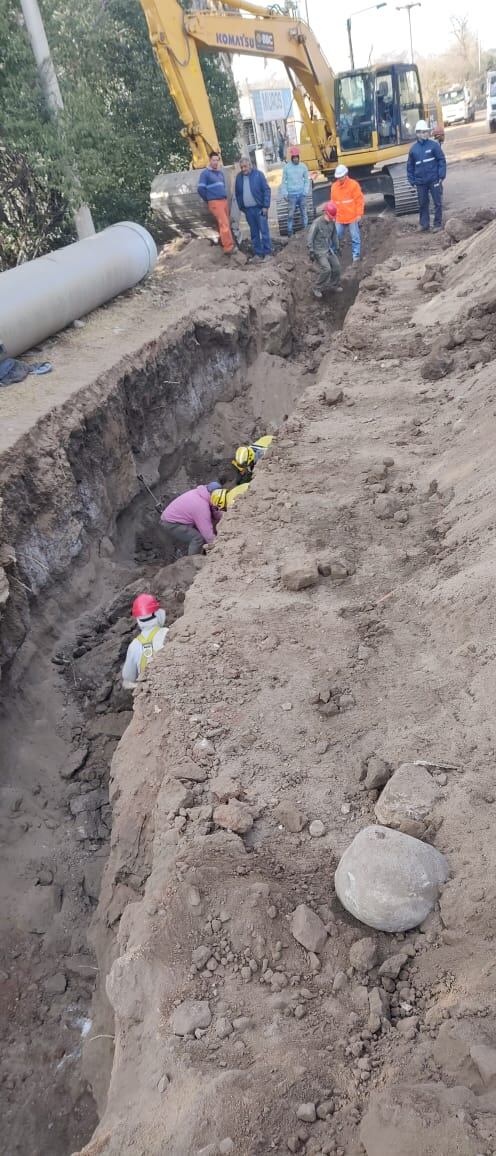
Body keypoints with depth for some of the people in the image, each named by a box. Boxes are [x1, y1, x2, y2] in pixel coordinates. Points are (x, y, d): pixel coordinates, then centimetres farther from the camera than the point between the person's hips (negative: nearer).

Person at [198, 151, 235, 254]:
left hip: (224, 201, 7)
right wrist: (208, 200, 0)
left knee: (224, 224, 9)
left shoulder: (220, 172, 16)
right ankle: (229, 247, -17)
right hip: (215, 202, -7)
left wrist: (225, 197, 19)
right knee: (224, 224, -15)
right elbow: (201, 189, -8)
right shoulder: (205, 173, -5)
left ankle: (224, 243, 19)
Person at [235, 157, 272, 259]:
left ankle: (267, 253, 1)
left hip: (260, 208, -4)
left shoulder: (258, 174, -6)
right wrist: (241, 207, 9)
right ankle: (257, 253, 15)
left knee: (264, 231, -4)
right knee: (254, 232, 9)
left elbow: (267, 190, -7)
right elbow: (237, 193, 14)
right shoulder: (239, 177, 5)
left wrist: (266, 206, -12)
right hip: (248, 209, 4)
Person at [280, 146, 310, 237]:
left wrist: (306, 191, -4)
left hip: (302, 194, 2)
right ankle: (290, 231, 8)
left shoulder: (303, 166, -1)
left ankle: (305, 229, 19)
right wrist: (285, 194, -5)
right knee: (291, 214, 1)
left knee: (304, 212, 9)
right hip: (291, 194, -2)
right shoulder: (287, 167, -4)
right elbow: (284, 181, 0)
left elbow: (307, 180, 5)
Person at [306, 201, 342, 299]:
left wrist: (335, 248, 21)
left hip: (329, 249, 7)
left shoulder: (332, 223, 1)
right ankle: (318, 289, -6)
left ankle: (334, 286, 24)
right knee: (326, 269, -20)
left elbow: (334, 235, 17)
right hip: (319, 251, -7)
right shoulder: (316, 223, -18)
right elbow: (310, 238, -17)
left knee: (337, 266, 4)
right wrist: (311, 252, -19)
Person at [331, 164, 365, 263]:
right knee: (336, 236, 7)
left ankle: (356, 255, 11)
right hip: (339, 218, 3)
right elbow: (333, 202, 12)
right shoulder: (334, 186, 6)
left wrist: (359, 214, -10)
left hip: (353, 217, -3)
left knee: (355, 237, 2)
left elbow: (359, 200, -5)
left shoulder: (353, 184, -6)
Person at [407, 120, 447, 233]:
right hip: (420, 182, 3)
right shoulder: (413, 148, 3)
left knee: (437, 202, 4)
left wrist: (441, 176, -11)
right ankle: (424, 225, 19)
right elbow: (410, 166, 10)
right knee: (422, 204, 9)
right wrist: (412, 181, 6)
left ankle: (438, 224, 14)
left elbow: (442, 160, -5)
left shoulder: (434, 145, -5)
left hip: (434, 180, -3)